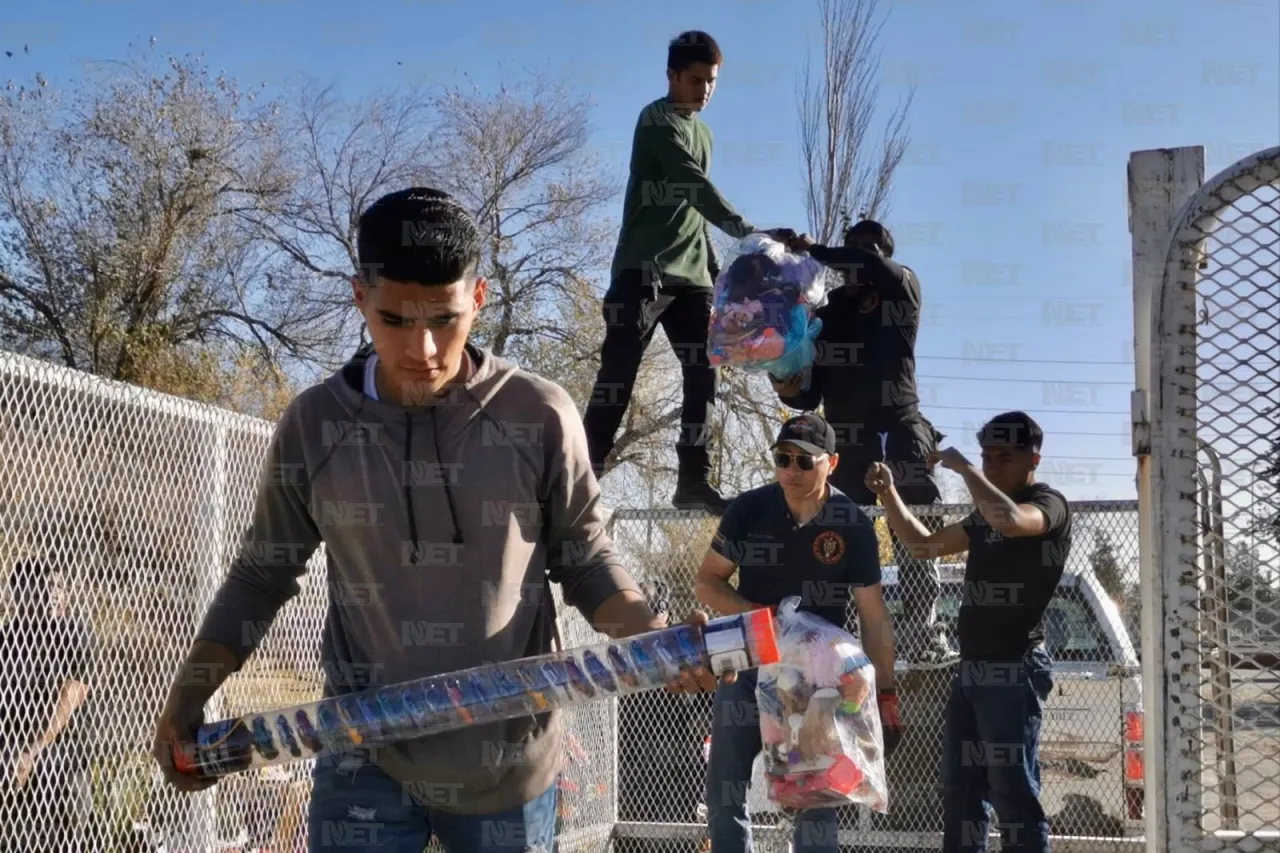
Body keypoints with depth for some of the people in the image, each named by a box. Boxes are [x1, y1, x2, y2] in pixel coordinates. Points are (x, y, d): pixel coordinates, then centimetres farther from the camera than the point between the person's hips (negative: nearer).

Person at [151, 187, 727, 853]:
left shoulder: (540, 417, -7)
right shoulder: (313, 424, -3)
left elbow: (584, 559, 3)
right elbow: (262, 573, 8)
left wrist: (652, 637, -14)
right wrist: (189, 694, -2)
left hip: (508, 767, 0)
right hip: (363, 762, 0)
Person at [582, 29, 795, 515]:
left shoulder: (704, 134, 22)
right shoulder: (656, 120, -5)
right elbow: (693, 184, -21)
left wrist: (714, 268, 17)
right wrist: (741, 228, -33)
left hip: (690, 275, 8)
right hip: (644, 268, -8)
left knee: (704, 374, 0)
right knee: (619, 370, -11)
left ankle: (693, 481, 1)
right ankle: (586, 474, -11)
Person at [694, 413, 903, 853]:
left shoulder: (853, 526, -12)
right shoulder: (748, 510, -9)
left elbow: (874, 616, -6)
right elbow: (707, 582, -2)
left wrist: (885, 694, -8)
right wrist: (756, 615, -20)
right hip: (747, 664, 2)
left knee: (816, 794, 5)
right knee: (724, 788, 6)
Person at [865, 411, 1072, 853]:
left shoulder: (1049, 504, -7)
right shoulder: (984, 514, 18)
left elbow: (1009, 520, -30)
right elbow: (925, 543, 25)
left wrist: (963, 468, -19)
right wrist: (888, 493, 12)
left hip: (1015, 672, -9)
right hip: (971, 670, 9)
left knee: (1013, 791, -11)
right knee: (961, 789, 11)